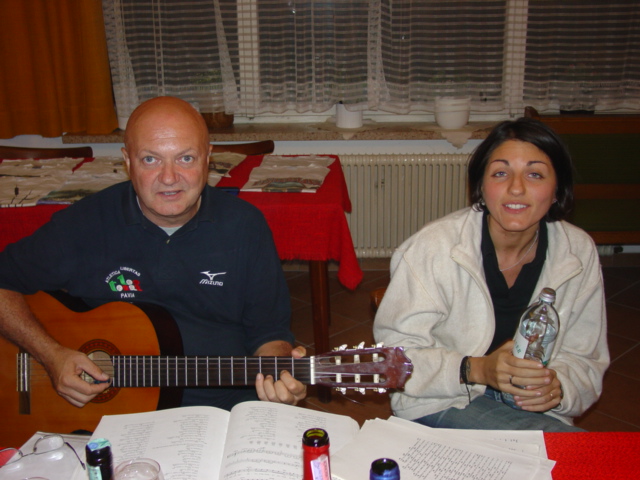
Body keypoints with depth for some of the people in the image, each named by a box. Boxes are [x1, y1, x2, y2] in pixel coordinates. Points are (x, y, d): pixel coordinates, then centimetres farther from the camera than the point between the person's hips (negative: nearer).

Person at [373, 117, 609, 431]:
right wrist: (476, 369, -29)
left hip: (533, 407, 5)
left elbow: (585, 359, 6)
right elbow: (396, 352, -15)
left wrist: (558, 386, -16)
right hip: (441, 405, -5)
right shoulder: (433, 248, -18)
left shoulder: (579, 252, -4)